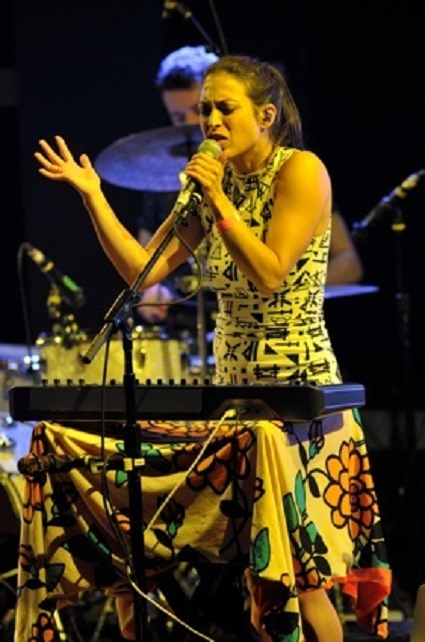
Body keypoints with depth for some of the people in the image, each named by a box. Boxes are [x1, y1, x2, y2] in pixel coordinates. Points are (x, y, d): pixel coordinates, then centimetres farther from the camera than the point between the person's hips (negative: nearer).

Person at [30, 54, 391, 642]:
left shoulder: (301, 171, -9)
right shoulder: (211, 184, 10)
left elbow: (270, 276, -18)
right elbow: (142, 270, 4)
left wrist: (219, 201, -19)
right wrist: (91, 195, -2)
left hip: (300, 391, -6)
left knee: (297, 578, -15)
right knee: (264, 574, 2)